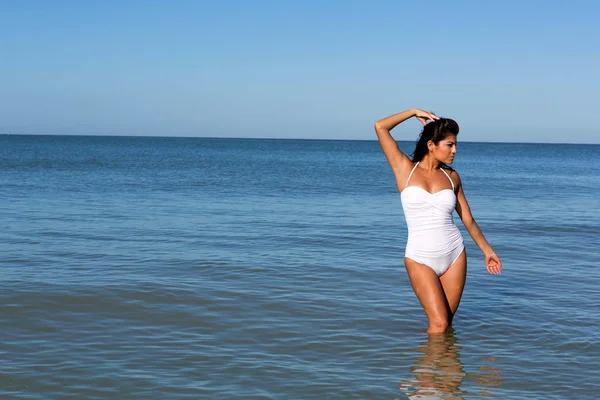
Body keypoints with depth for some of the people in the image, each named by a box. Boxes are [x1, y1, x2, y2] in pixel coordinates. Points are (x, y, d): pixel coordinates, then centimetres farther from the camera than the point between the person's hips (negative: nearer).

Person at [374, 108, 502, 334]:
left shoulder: (451, 177, 6)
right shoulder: (405, 169, -2)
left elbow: (467, 219, 15)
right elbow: (380, 127, -9)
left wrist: (487, 250, 20)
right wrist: (414, 112, 1)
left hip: (454, 255, 3)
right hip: (420, 258, -3)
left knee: (446, 322, 6)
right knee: (439, 324, -8)